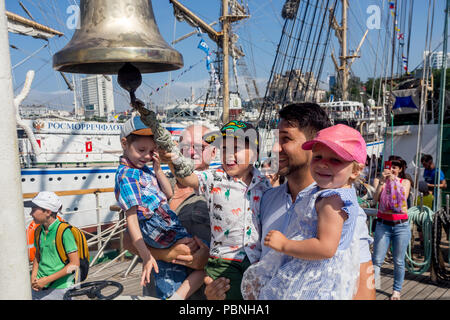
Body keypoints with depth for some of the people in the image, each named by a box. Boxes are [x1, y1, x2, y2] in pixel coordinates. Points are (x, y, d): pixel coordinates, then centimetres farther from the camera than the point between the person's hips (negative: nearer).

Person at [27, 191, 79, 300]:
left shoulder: (64, 231, -17)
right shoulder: (39, 231, 2)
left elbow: (75, 264, -17)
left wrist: (47, 280, -16)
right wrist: (33, 277, 1)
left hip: (59, 288, -5)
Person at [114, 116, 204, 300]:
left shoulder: (144, 170, 12)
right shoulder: (126, 175, -13)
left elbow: (169, 194, 12)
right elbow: (131, 218, -18)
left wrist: (157, 169, -1)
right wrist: (146, 256, -21)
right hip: (156, 228, -9)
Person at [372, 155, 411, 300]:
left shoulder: (405, 182, 8)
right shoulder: (381, 181, 6)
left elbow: (403, 197, -10)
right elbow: (376, 198, -9)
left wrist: (394, 181, -14)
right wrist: (382, 181, -16)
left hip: (401, 225, 1)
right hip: (383, 224, 0)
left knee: (399, 261, 8)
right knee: (377, 259, -4)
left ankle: (397, 290, 23)